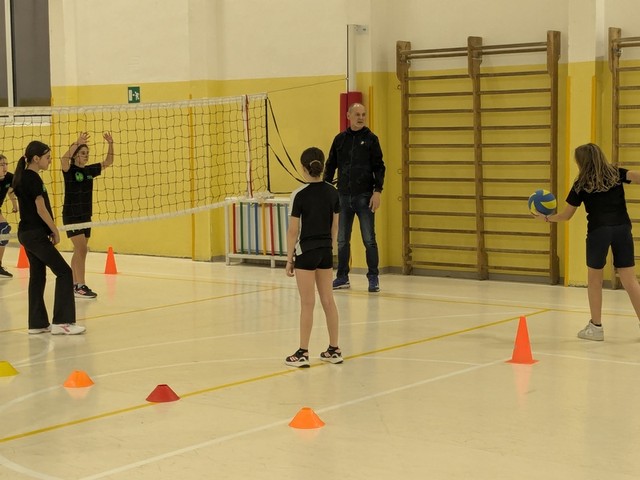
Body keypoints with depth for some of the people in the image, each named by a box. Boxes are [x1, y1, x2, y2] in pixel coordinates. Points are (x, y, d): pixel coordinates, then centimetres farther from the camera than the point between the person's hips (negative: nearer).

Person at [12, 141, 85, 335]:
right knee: (64, 272, -6)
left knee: (37, 276, 12)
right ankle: (61, 322, -8)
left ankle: (37, 323, 14)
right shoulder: (33, 179, -16)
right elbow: (41, 209, -18)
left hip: (27, 233, 10)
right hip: (35, 234, -10)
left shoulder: (24, 177, 12)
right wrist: (55, 231, -7)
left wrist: (49, 230, 15)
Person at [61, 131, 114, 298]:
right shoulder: (70, 170, -10)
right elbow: (64, 159, -32)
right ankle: (81, 286, -14)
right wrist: (77, 143, -41)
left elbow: (108, 162, 11)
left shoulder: (90, 170, 8)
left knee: (79, 251, 12)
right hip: (71, 216, -7)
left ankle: (73, 284, 21)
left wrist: (110, 144, -4)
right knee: (82, 249, -14)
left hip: (86, 216, 7)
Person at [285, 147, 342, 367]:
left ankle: (303, 353, 5)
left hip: (306, 252, -5)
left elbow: (293, 231, -12)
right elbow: (335, 226, 8)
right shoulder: (332, 192, 1)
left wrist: (289, 259, -4)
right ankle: (334, 350, 18)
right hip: (326, 251, 5)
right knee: (328, 300, 12)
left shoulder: (300, 195, -15)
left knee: (307, 304, -1)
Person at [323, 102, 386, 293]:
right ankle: (342, 277, 18)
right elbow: (330, 166, 13)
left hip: (364, 196, -3)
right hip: (343, 196, 3)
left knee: (369, 240, -1)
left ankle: (373, 278, 6)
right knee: (342, 240, 8)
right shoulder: (340, 139, 8)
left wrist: (377, 191, -12)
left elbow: (379, 167, -2)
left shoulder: (371, 139, 0)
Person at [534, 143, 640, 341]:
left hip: (599, 231, -2)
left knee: (594, 280, 15)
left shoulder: (582, 184, 6)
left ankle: (596, 327, 21)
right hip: (622, 229, 2)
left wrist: (546, 218, 27)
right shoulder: (616, 174, 9)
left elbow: (566, 215, 11)